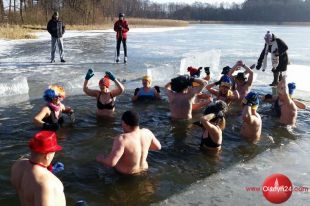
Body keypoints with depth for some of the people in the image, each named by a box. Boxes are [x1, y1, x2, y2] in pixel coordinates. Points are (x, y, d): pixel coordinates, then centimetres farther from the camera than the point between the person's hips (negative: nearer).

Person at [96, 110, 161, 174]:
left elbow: (111, 162, -38)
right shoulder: (146, 132, -15)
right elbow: (158, 147, 1)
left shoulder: (122, 139, -34)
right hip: (142, 169, 5)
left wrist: (100, 158, -17)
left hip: (124, 173, -5)